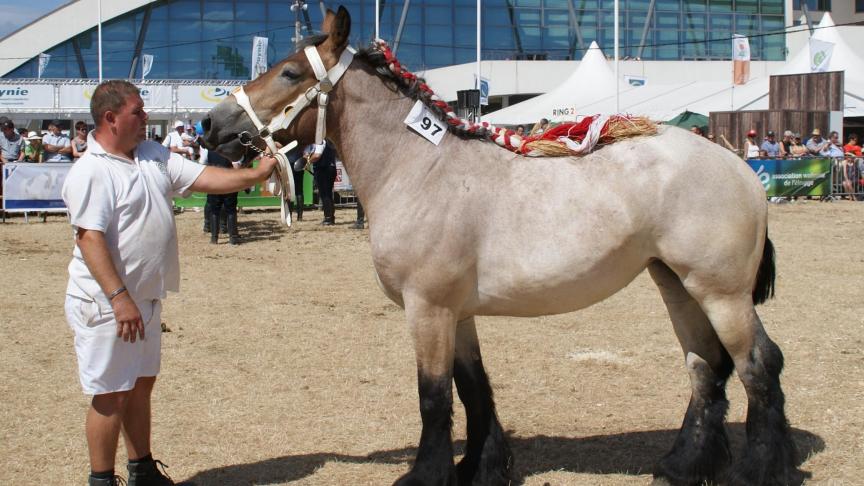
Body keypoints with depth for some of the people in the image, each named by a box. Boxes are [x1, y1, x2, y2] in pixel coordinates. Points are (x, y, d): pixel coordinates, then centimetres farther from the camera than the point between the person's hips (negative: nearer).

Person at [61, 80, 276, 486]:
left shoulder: (153, 156, 8)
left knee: (141, 384, 18)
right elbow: (90, 238, -25)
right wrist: (119, 297, -29)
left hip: (146, 298, 9)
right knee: (111, 395, -1)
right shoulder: (91, 172, -19)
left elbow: (204, 179, 9)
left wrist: (257, 174, 0)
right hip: (108, 305, -9)